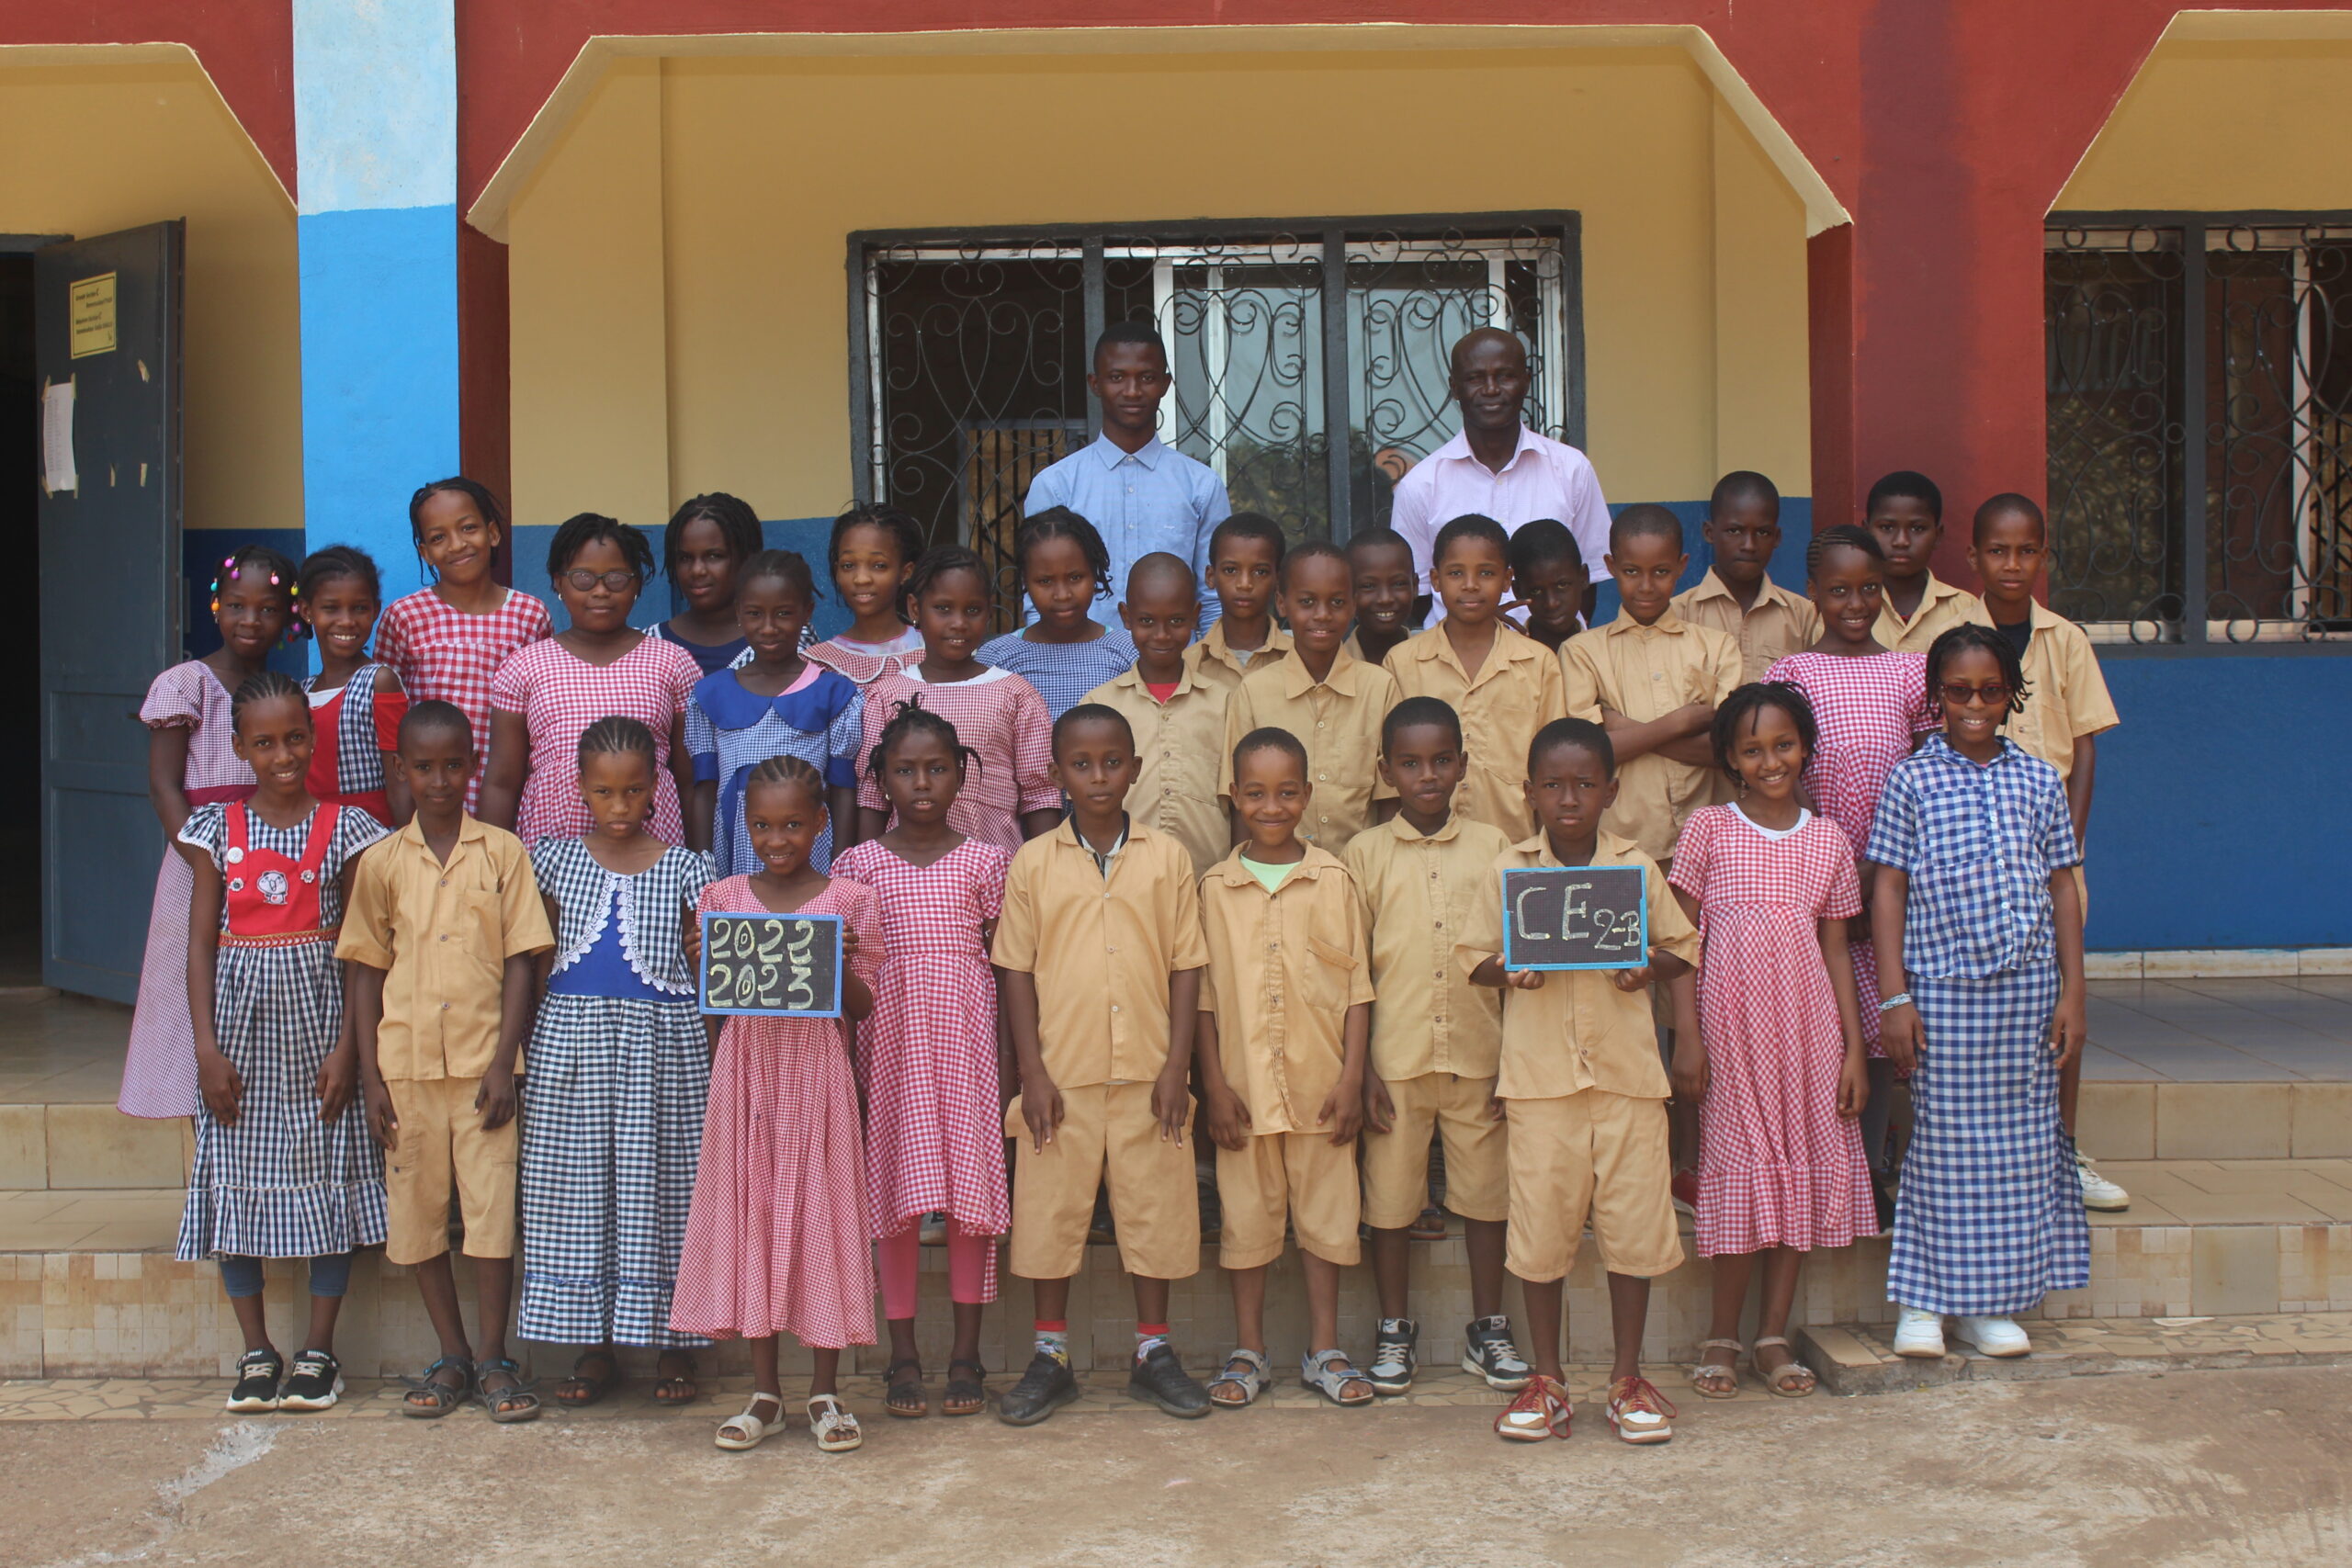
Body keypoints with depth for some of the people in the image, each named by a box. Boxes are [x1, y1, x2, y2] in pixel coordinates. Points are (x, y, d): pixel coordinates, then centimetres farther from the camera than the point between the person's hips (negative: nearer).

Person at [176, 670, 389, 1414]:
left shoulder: (343, 829, -1)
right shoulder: (218, 829, 4)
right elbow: (201, 942, 3)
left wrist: (347, 1045, -8)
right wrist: (206, 1046, -5)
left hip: (317, 1022, -1)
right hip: (242, 1025, 2)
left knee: (329, 1178, 2)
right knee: (237, 1184, 4)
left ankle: (319, 1351, 13)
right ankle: (256, 1352, 16)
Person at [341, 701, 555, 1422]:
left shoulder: (503, 853, 1)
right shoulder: (382, 862, 6)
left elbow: (519, 963, 0)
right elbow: (365, 971, 7)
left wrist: (504, 1063, -8)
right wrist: (370, 1075, 1)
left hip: (482, 1061, -2)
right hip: (406, 1062, 2)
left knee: (492, 1210, -2)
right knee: (417, 1213, 7)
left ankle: (493, 1357, 11)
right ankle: (452, 1356, 21)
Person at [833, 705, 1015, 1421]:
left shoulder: (984, 861, 4)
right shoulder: (858, 865, 5)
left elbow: (1006, 964, 6)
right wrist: (844, 1059, 0)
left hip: (966, 1036, 0)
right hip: (890, 1037, 0)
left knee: (971, 1184, 0)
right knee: (897, 1190, 2)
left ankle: (966, 1355, 10)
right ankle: (903, 1356, 12)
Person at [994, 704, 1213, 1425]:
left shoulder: (1166, 857, 3)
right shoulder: (1034, 863, 2)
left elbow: (1186, 966, 3)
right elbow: (1017, 972, 3)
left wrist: (1177, 1065, -4)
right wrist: (1032, 1072, -4)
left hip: (1148, 1074, 0)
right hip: (1062, 1075, 0)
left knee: (1154, 1207, 7)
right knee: (1051, 1211, 6)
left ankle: (1154, 1352, 22)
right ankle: (1051, 1356, 20)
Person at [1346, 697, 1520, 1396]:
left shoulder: (1492, 845, 5)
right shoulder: (1365, 853, 2)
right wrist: (1361, 1067, -4)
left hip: (1479, 1054, 1)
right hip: (1396, 1056, -1)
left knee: (1485, 1190, 8)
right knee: (1390, 1195, 6)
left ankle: (1488, 1328, 22)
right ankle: (1395, 1331, 20)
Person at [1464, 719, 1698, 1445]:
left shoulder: (1638, 867, 6)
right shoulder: (1508, 868, 4)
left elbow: (1682, 946, 12)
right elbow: (1474, 956, 7)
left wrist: (1651, 967, -9)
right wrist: (1509, 970, -14)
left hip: (1627, 1071, 1)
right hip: (1539, 1074, 0)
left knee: (1633, 1222, 4)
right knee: (1541, 1223, 4)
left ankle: (1628, 1377, 19)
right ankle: (1546, 1380, 18)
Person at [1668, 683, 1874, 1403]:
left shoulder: (1828, 840, 9)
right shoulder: (1707, 830, 1)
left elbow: (1836, 951, 10)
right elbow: (1683, 940, 0)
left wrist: (1854, 1048, 4)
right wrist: (1687, 1035, -7)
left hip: (1809, 1025, 3)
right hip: (1731, 1022, -3)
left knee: (1805, 1168, 4)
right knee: (1740, 1167, -1)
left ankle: (1774, 1336, 14)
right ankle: (1722, 1337, 11)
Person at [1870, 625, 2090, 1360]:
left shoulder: (2039, 780, 7)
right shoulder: (1911, 779, 0)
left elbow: (2063, 891, 9)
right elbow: (1888, 891, -1)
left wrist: (2071, 993, 3)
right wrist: (1894, 997, -7)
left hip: (2027, 987, 3)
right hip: (1941, 988, -3)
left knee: (2020, 1139, 6)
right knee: (1942, 1140, 1)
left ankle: (1991, 1303, 17)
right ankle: (1921, 1300, 12)